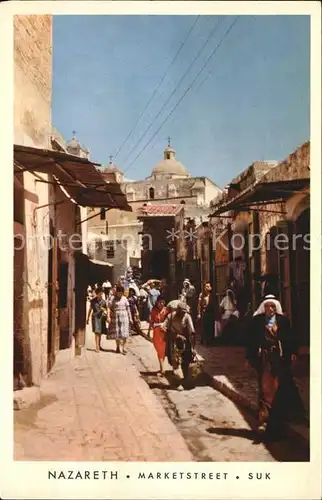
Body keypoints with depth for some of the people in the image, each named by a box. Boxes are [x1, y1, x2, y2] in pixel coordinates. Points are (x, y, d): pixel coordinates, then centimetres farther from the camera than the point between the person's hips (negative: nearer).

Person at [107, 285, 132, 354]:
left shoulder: (124, 299, 4)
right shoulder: (113, 299, -1)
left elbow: (128, 309, 7)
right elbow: (109, 308, -5)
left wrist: (130, 318, 6)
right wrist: (108, 316, -17)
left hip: (124, 316, 0)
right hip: (116, 317, 0)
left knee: (124, 333, -6)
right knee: (116, 333, 10)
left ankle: (124, 348, -4)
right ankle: (118, 347, 27)